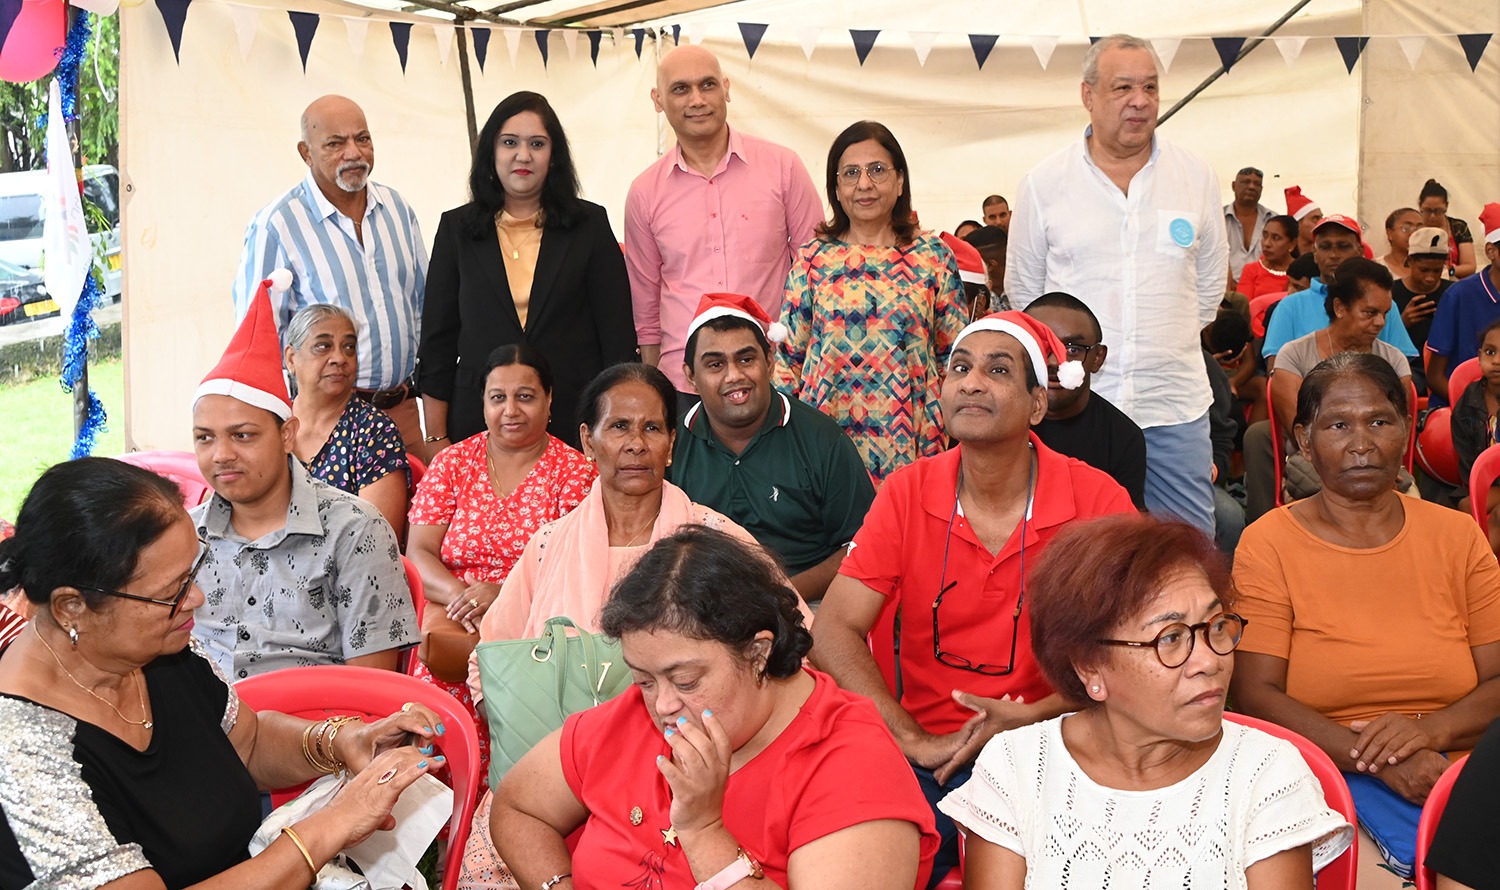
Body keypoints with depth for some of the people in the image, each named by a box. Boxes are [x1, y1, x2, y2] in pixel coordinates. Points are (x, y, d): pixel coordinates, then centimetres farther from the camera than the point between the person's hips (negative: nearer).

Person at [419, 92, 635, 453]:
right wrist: (437, 438, 3)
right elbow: (437, 340, 8)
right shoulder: (457, 229, 8)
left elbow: (618, 338, 4)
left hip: (575, 423, -1)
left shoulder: (590, 224, 5)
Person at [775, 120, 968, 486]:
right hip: (828, 433, 0)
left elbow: (955, 356, 8)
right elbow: (787, 354, 8)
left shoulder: (933, 257, 6)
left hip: (910, 440, 0)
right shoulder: (813, 258, 6)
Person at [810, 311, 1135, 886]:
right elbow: (835, 631, -7)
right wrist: (917, 742, -16)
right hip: (925, 756, 1)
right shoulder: (907, 493, -1)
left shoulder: (1097, 500, -5)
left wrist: (1030, 720, -18)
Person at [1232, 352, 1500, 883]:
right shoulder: (1268, 545, 1)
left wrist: (1432, 728, -15)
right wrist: (1375, 758, -19)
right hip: (1322, 774, -3)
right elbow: (1254, 693, -7)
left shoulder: (1457, 536, 11)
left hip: (1456, 769, 3)